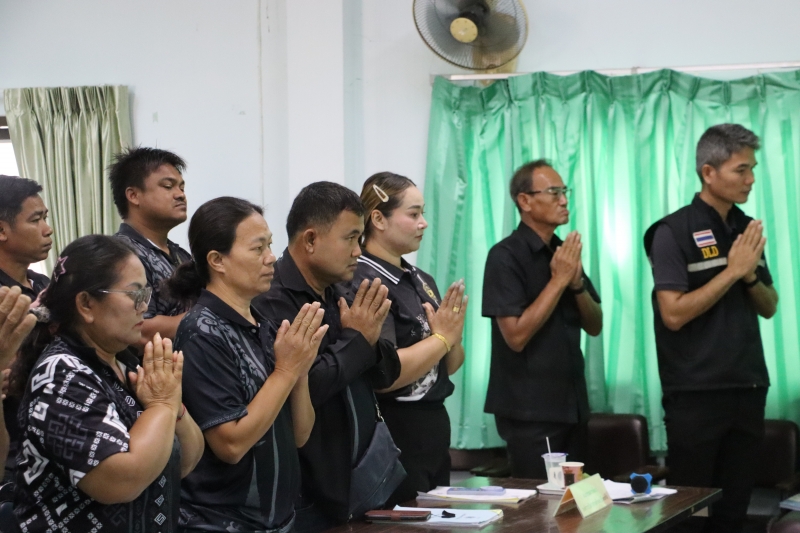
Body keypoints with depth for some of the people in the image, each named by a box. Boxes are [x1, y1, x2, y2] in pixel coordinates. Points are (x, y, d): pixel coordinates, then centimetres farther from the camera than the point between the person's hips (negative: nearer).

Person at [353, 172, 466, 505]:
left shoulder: (422, 281, 10)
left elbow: (450, 366, 16)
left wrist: (453, 336, -5)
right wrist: (442, 337, -14)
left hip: (434, 429, 8)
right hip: (394, 439, -8)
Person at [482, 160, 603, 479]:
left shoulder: (565, 252, 11)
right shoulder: (506, 256, -12)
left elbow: (595, 326, 11)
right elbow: (516, 335, -20)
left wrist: (577, 282, -7)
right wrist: (559, 280, -17)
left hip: (572, 404, 7)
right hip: (530, 409, -7)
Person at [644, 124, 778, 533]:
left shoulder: (746, 229, 11)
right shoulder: (674, 232, -9)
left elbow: (769, 307, 14)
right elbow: (674, 314, -17)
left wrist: (751, 275, -7)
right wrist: (732, 270, -15)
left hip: (748, 389, 6)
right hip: (696, 392, -6)